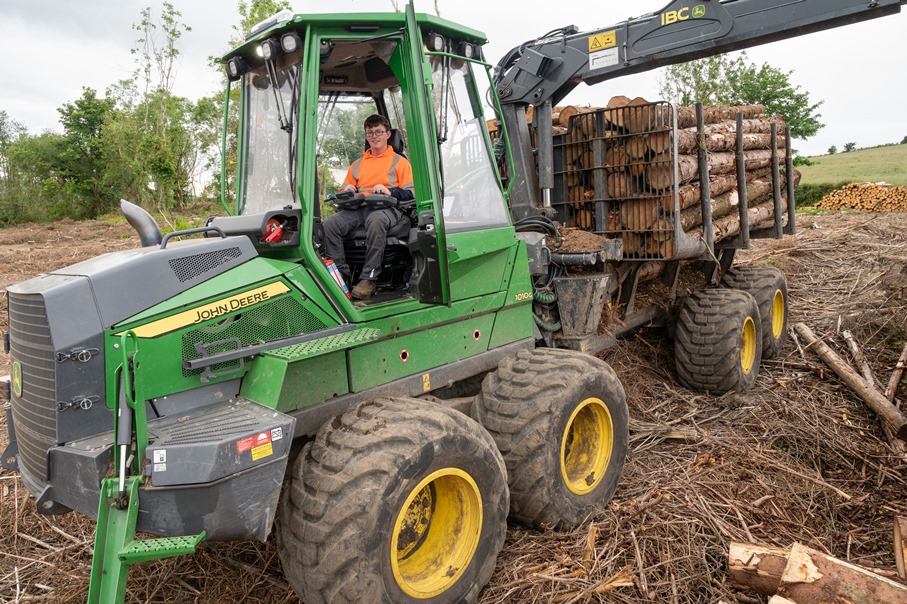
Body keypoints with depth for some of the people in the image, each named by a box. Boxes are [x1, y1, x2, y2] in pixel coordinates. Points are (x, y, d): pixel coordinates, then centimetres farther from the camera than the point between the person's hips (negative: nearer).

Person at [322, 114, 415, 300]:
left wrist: (389, 191, -14)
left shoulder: (399, 161, 15)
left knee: (375, 220, -42)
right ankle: (341, 272, -22)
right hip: (358, 208, 5)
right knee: (329, 223, -25)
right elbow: (344, 190, 30)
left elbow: (410, 193, 4)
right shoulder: (357, 164, 29)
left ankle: (369, 279, -39)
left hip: (386, 208, -4)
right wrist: (347, 191, 5)